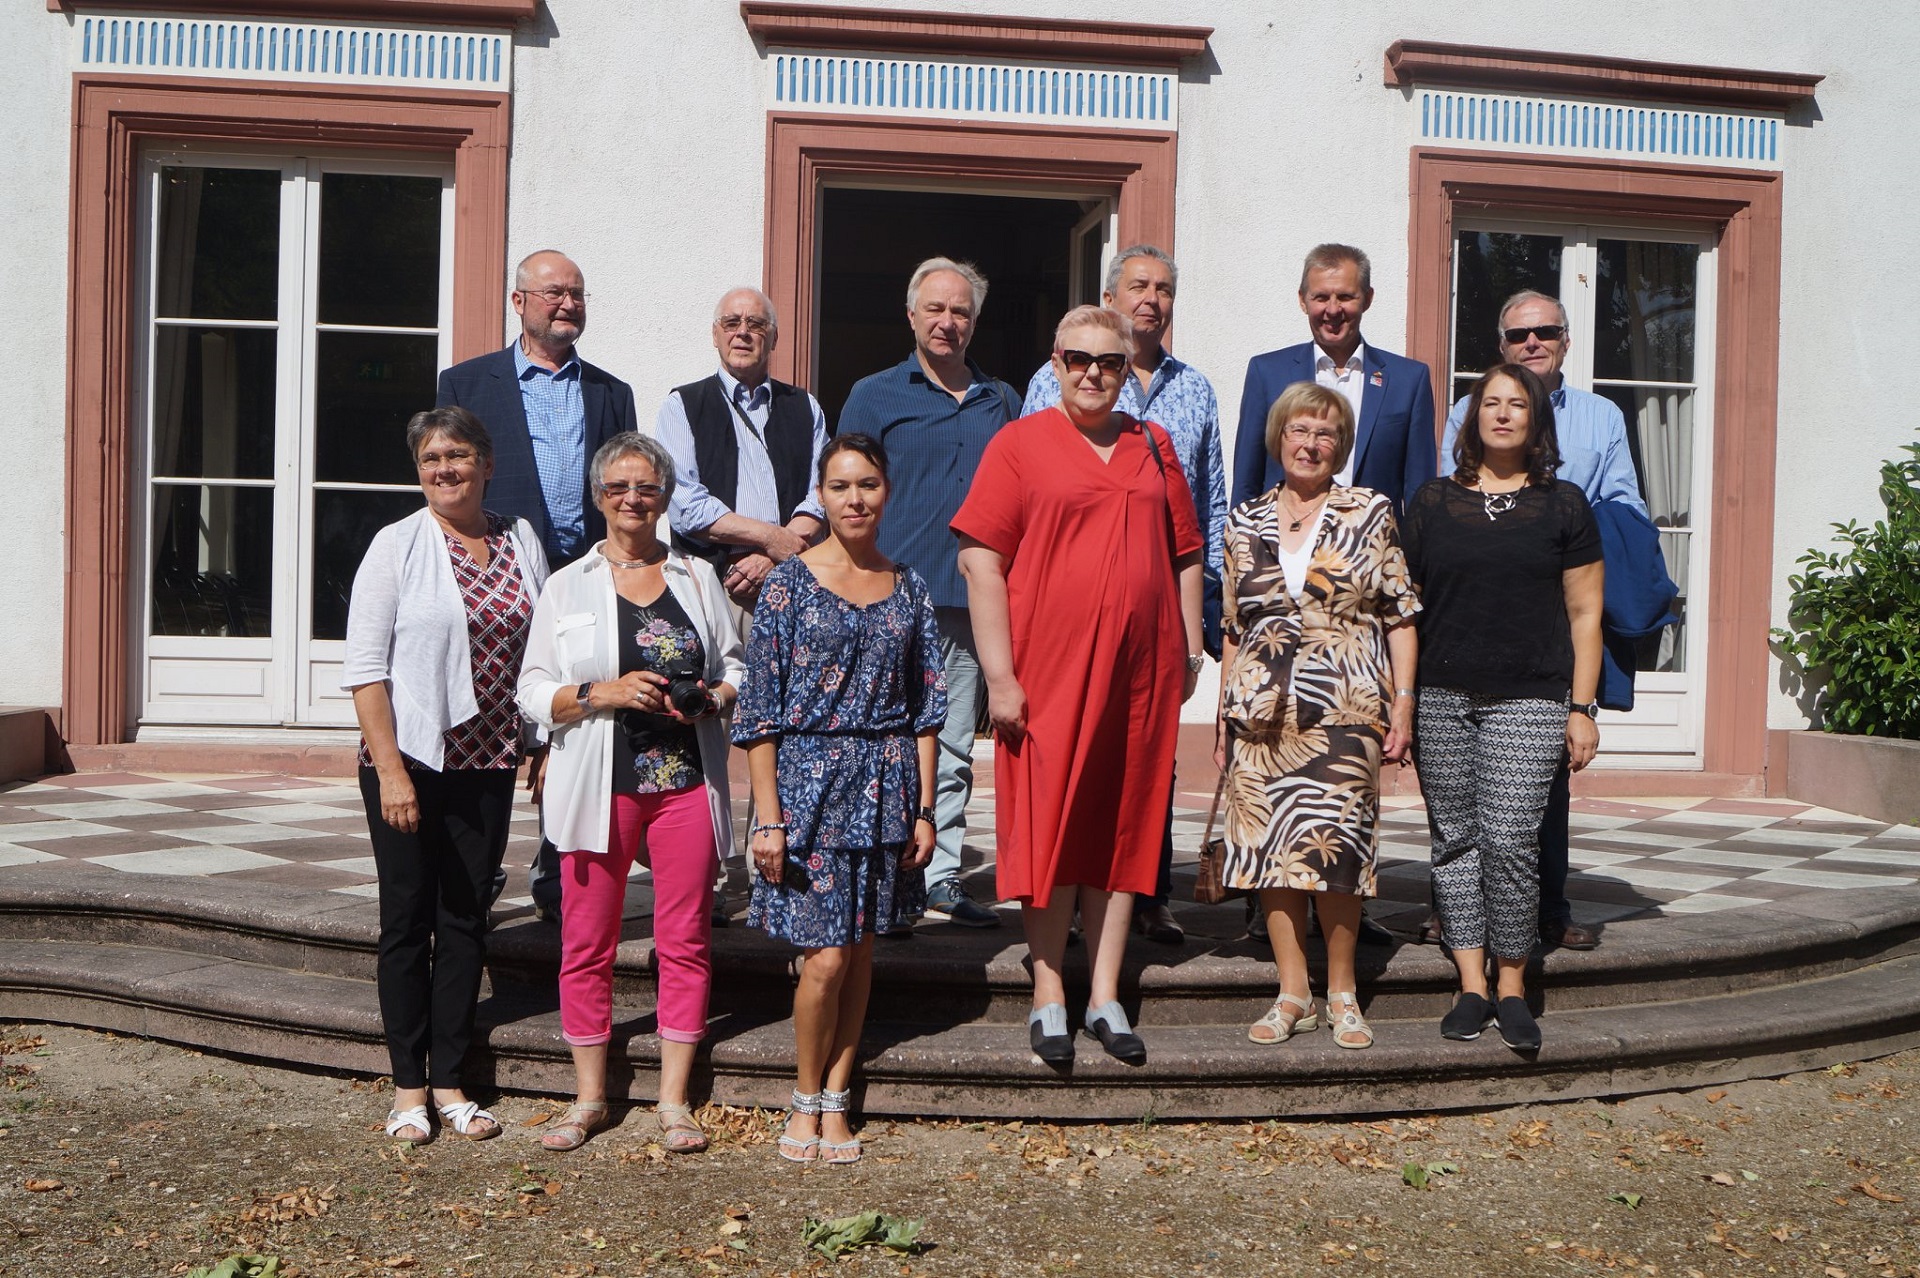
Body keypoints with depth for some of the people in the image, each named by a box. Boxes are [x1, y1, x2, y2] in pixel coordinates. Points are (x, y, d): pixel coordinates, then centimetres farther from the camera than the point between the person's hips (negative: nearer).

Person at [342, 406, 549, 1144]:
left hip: (487, 764, 4)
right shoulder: (399, 544, -4)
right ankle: (408, 1087, 15)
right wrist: (390, 768, -16)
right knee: (408, 919, 4)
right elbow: (364, 666, -9)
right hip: (408, 759, -3)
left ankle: (448, 1080, 20)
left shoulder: (522, 542, 7)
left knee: (466, 920, 9)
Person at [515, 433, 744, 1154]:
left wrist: (709, 701, -8)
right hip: (598, 785, -1)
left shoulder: (697, 578, 12)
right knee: (587, 945, 4)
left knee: (684, 941, 3)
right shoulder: (567, 587, 8)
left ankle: (673, 1101, 13)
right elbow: (533, 693, 3)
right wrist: (604, 693, -13)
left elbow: (735, 668, 14)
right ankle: (589, 1098, 18)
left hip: (686, 780, 1)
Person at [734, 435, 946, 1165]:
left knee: (861, 948, 9)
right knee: (825, 955, -5)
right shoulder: (789, 584, -4)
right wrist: (768, 818, -10)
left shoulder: (908, 589, 6)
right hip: (809, 781, -3)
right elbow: (760, 713, -5)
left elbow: (925, 709, 9)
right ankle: (806, 1101, 17)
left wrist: (923, 809, 4)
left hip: (884, 786, 4)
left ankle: (836, 1103, 22)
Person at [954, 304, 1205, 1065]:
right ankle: (1049, 999, 13)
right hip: (1047, 671, -4)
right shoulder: (1019, 444, 0)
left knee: (1125, 829, 8)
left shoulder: (1152, 447, 13)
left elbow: (1185, 556, 18)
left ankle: (1106, 997, 18)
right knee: (1048, 828, 2)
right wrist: (999, 674, -12)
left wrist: (1190, 650, 10)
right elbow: (981, 559, -6)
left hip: (1141, 673, 4)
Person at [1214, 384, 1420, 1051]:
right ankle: (1292, 994, 15)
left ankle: (1342, 994, 13)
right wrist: (1223, 716, 11)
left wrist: (1403, 702, -3)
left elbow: (1401, 615, 4)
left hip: (1346, 712, -2)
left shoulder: (1370, 513, 5)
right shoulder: (1245, 523, 12)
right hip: (1262, 715, 3)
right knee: (1268, 844, 3)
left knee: (1335, 847, -4)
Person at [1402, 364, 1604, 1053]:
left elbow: (1584, 613, 7)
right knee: (1455, 839, 4)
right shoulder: (1431, 502, 10)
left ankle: (1512, 987, 4)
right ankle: (1471, 986, 11)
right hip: (1439, 697, 2)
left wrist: (1582, 708, 1)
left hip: (1527, 700, -2)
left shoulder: (1563, 505, 8)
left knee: (1510, 840, -10)